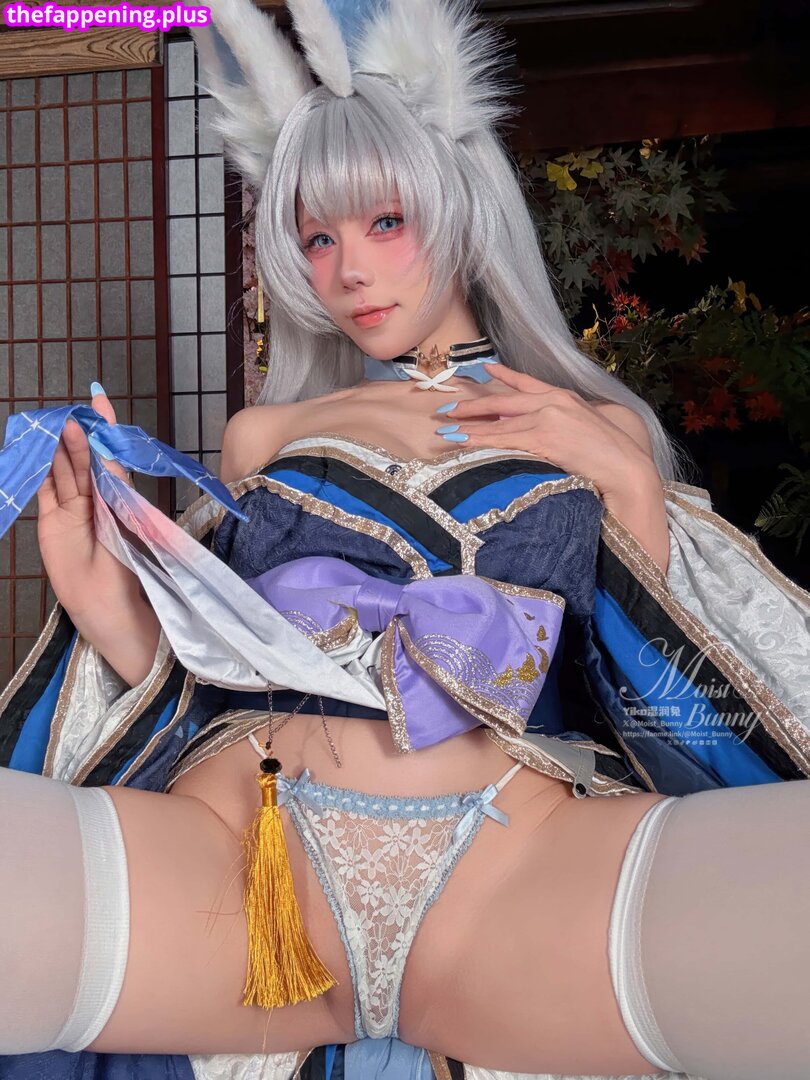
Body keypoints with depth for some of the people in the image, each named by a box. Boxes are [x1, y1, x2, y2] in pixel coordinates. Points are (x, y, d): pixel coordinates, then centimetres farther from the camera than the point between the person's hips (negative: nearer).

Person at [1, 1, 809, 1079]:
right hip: (243, 854, 2)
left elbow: (666, 684, 14)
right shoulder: (266, 434, 21)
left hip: (522, 868, 0)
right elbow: (208, 673, 18)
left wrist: (628, 485, 3)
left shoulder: (599, 430, 18)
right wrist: (107, 609, -1)